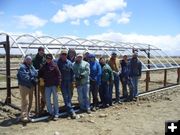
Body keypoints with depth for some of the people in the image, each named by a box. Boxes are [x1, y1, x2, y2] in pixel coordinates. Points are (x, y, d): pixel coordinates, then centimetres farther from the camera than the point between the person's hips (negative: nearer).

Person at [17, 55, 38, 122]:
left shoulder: (32, 67, 14)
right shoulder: (22, 67, -11)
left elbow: (36, 74, 1)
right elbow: (24, 77, -22)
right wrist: (31, 80, -19)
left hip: (31, 86, 8)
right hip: (24, 86, -8)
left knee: (30, 101, 15)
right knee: (25, 101, -11)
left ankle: (27, 113, 28)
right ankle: (24, 116, -6)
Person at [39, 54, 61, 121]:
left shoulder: (54, 66, -6)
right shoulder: (44, 66, 7)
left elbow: (59, 75, -8)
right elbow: (40, 74, 19)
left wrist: (58, 84, -12)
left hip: (54, 85, -4)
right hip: (47, 85, 5)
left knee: (55, 100, 2)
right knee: (47, 100, 7)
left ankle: (56, 114, 11)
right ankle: (51, 113, 21)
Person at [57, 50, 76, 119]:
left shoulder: (69, 63, 6)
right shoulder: (58, 62, -4)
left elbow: (72, 72, 8)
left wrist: (72, 81, 3)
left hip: (68, 81, 3)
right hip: (62, 81, -3)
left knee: (69, 96, 8)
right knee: (65, 96, -5)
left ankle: (69, 108, 18)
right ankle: (71, 111, -5)